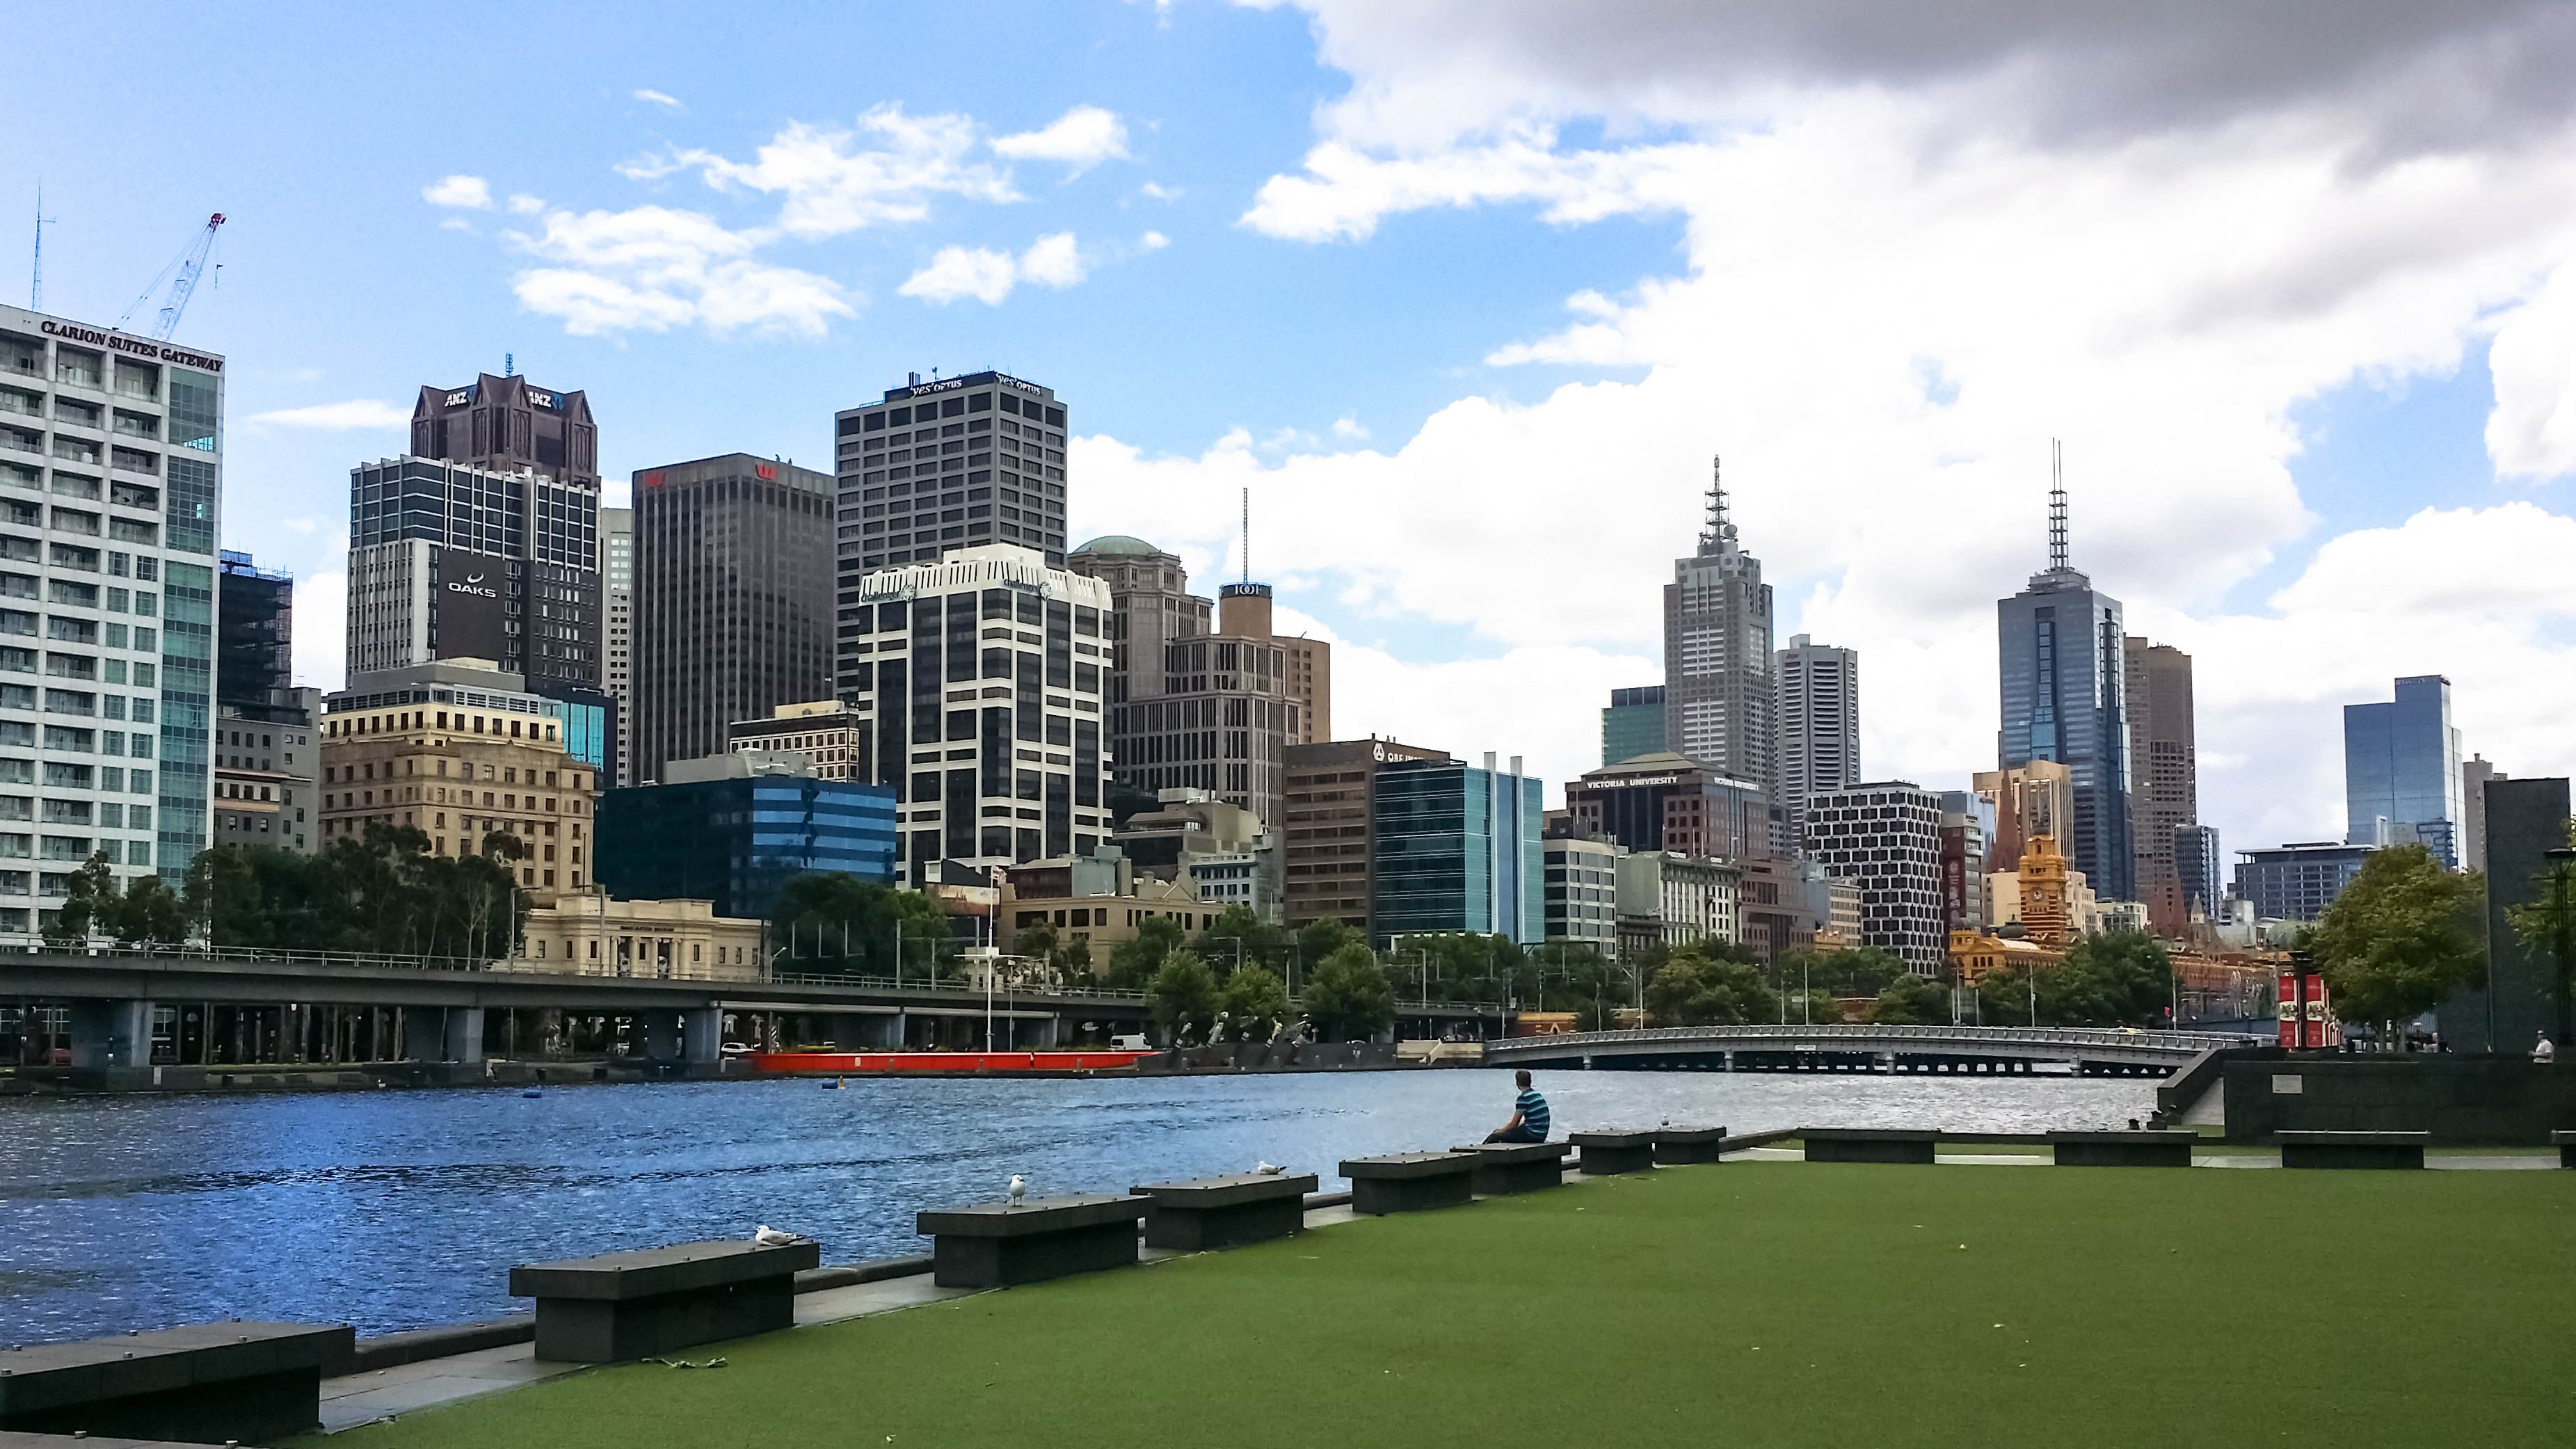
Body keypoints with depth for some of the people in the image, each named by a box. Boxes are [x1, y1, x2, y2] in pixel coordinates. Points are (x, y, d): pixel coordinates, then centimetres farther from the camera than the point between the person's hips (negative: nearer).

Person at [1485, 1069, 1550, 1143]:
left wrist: (1500, 1131, 9)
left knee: (1494, 1136, -3)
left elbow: (1513, 1124, -9)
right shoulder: (1537, 1095, 13)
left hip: (1532, 1135, -9)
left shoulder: (1523, 1098, -14)